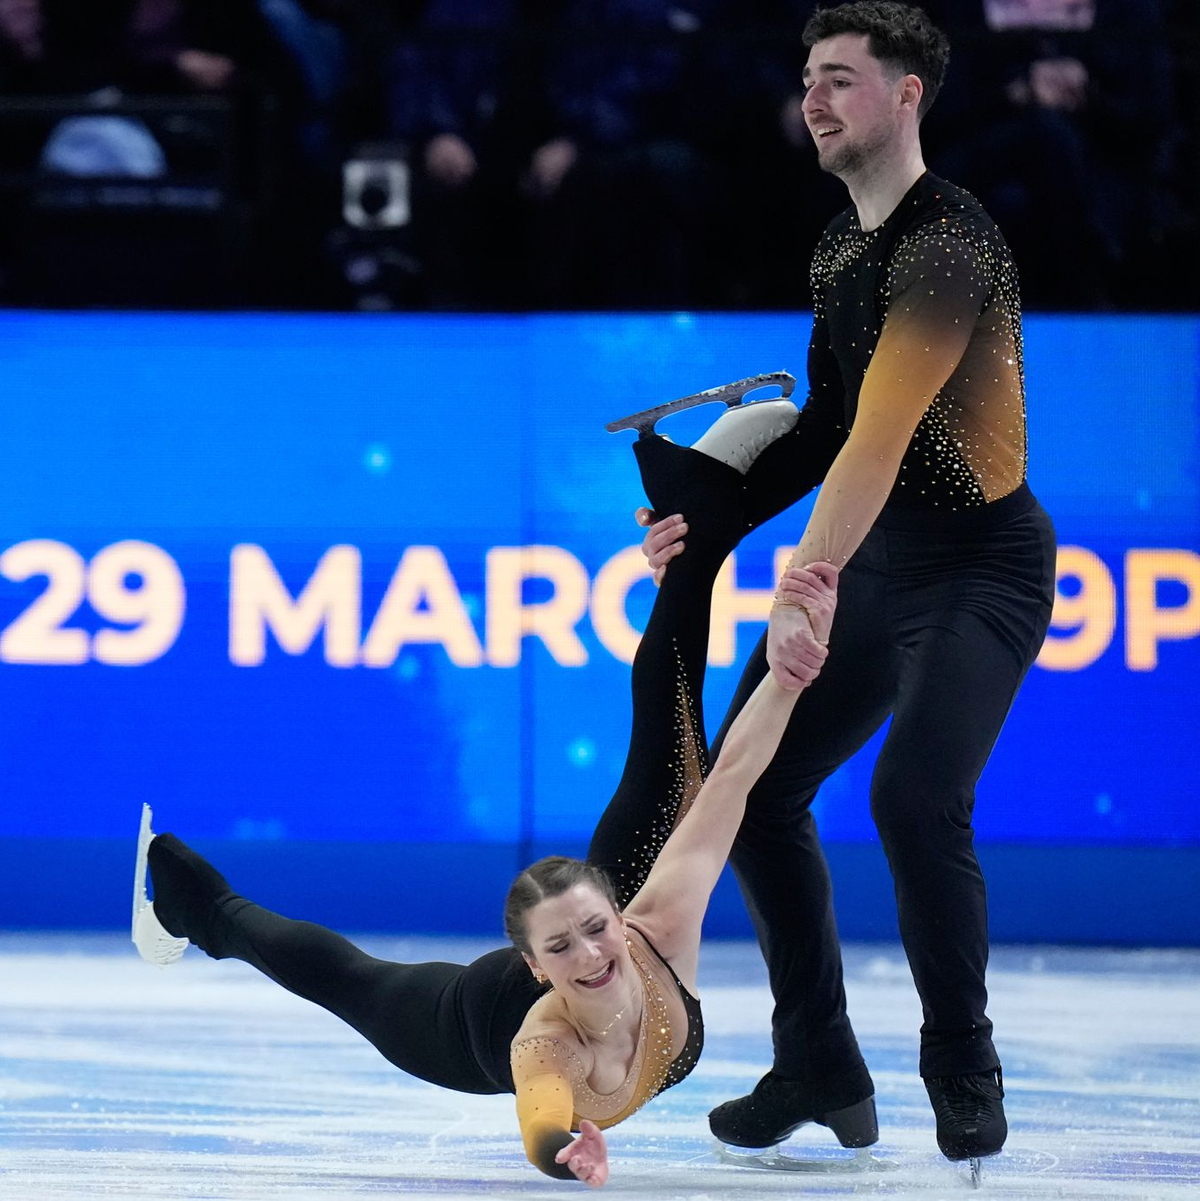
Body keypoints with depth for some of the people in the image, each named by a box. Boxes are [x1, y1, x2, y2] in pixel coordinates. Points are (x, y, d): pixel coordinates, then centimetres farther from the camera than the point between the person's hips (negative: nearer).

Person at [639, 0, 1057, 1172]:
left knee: (914, 794, -26)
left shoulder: (946, 245, -20)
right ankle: (820, 1069, 14)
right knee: (752, 788, 3)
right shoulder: (839, 247, 9)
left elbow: (882, 439, -31)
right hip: (873, 564, 9)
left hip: (979, 566, -9)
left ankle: (963, 1072, -7)